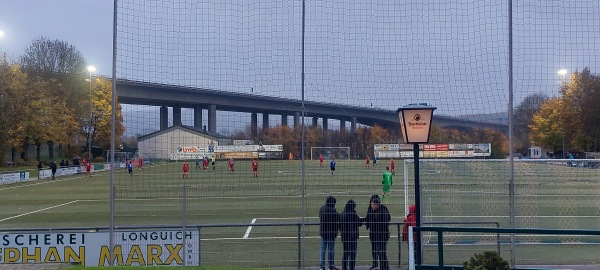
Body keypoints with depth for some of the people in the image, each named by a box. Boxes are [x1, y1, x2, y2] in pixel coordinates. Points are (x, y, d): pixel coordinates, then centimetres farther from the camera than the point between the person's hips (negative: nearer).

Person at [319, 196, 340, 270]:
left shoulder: (321, 209, 5)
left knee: (323, 249, 11)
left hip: (323, 231, 6)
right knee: (331, 249, 2)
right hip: (331, 232, -6)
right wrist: (336, 231, -3)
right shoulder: (332, 210, -18)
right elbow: (336, 222, -14)